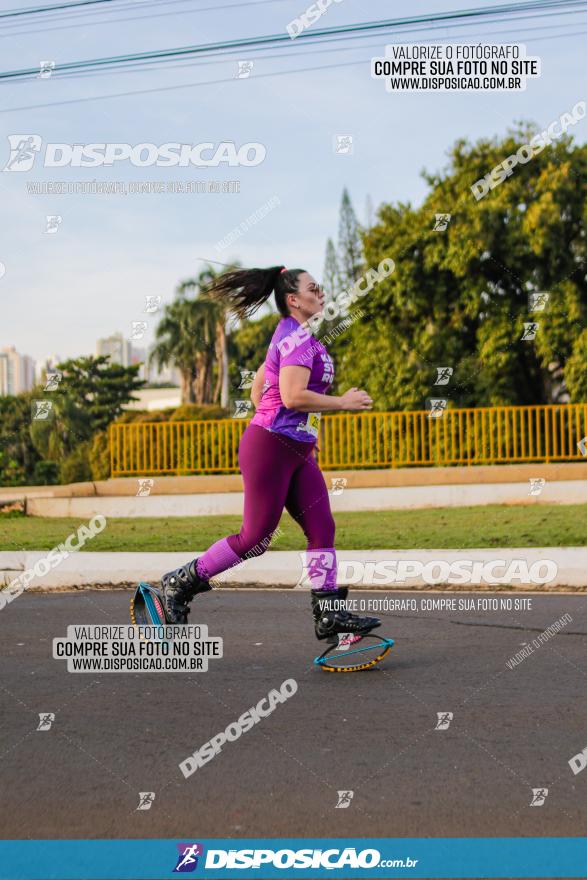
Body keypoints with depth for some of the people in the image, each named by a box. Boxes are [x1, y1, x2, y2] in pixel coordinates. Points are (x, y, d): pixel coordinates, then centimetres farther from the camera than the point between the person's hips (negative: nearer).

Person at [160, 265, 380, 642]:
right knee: (256, 538, -5)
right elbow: (293, 396, -25)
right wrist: (343, 402, -14)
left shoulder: (291, 336, 18)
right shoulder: (298, 336, -13)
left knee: (322, 528, 3)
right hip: (269, 447, -10)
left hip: (295, 452, 10)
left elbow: (258, 391, 23)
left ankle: (329, 614, 5)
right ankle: (179, 583, 8)